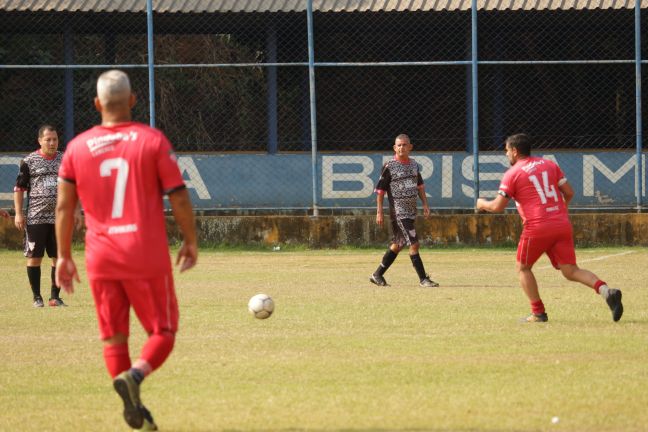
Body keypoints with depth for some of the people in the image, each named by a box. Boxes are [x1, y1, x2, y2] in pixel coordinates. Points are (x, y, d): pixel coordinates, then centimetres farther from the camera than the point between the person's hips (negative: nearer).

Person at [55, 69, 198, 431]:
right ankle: (135, 374, -22)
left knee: (114, 337, 13)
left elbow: (64, 206, 5)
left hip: (101, 260, 3)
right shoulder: (152, 141, -4)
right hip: (147, 257, -3)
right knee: (163, 332, 6)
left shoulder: (78, 147, 4)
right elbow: (179, 199, -5)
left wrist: (64, 256, 14)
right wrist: (191, 241, 8)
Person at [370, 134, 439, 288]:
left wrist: (425, 204, 12)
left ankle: (377, 275, 22)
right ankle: (423, 279, -7)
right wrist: (379, 212, -10)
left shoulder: (414, 164, 10)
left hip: (411, 211, 7)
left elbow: (420, 185, 22)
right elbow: (380, 190, -7)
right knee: (414, 244, -12)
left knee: (398, 245, 12)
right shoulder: (389, 167, -8)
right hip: (399, 212, -7)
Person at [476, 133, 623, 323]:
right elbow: (569, 193, 12)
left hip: (537, 228, -5)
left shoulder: (512, 173, 0)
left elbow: (498, 207, -2)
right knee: (570, 270, 3)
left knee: (523, 267, 16)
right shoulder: (549, 164, 15)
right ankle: (605, 291, -21)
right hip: (563, 225, 5)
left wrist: (482, 204, 20)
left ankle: (538, 312, 8)